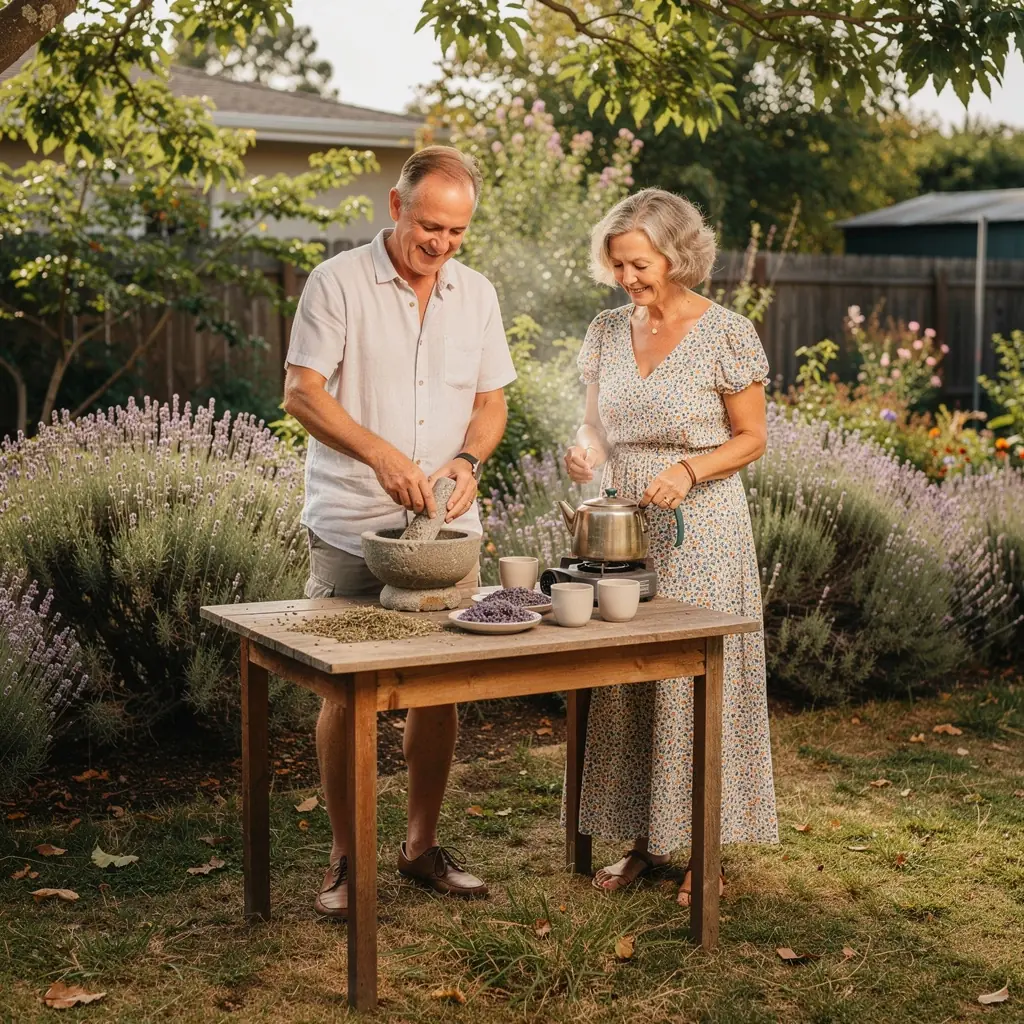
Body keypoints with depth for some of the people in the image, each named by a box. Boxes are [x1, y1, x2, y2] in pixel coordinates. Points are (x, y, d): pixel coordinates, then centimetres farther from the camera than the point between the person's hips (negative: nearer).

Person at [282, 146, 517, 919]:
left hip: (448, 528, 4)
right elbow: (302, 393, -10)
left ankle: (423, 845, 23)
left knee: (442, 688, 8)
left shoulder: (477, 294, 10)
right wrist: (384, 456, -22)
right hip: (351, 528, -4)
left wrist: (467, 460, -9)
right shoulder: (338, 282, -4)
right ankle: (345, 857, 15)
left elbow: (491, 400, 12)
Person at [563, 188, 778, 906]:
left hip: (699, 532, -5)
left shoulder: (727, 333, -8)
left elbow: (751, 439, -4)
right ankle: (646, 839, 21)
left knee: (697, 683, -1)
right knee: (622, 683, 7)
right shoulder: (609, 331, 7)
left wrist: (688, 470, -20)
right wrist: (587, 449, -7)